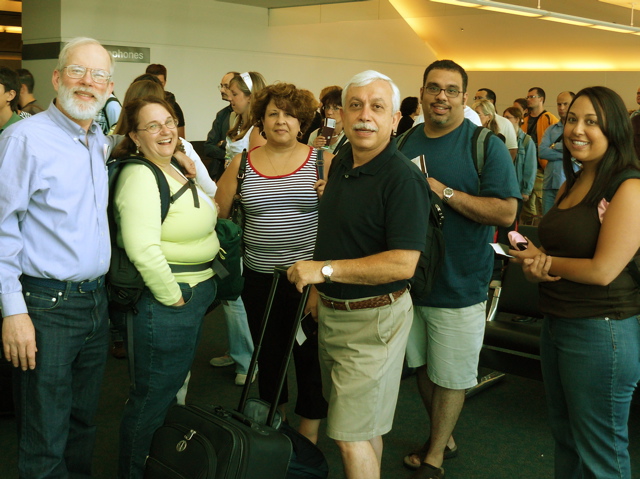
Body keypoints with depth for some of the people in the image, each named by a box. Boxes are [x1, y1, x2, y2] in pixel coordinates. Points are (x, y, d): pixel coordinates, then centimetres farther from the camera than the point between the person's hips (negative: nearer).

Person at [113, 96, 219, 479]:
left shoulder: (174, 170, 11)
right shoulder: (139, 177, -19)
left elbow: (210, 212, 25)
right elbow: (143, 249, -28)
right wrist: (173, 298, -21)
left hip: (196, 295, 10)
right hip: (165, 302, -10)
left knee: (174, 384, 23)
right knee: (153, 396, 4)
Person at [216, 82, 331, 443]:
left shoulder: (322, 161, -2)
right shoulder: (242, 165, 4)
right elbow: (217, 214, 10)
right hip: (260, 277, 3)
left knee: (309, 354, 5)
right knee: (268, 353, 17)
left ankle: (309, 433, 24)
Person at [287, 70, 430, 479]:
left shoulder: (403, 178, -21)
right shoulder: (341, 164, 6)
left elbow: (402, 263, -27)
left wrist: (326, 269, -25)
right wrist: (318, 287, 14)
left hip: (373, 318, -8)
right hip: (332, 312, 8)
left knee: (352, 436, -2)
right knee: (365, 424, 21)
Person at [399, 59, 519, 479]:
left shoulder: (487, 145, -10)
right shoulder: (404, 143, 6)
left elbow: (506, 212, -18)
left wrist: (445, 192, -22)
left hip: (458, 285, -5)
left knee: (450, 376, 7)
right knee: (422, 366, 18)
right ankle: (442, 437, 39)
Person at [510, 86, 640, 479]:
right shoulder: (571, 184, 10)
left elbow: (603, 270, -20)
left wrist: (544, 262, -6)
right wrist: (534, 262, -8)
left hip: (600, 331, -8)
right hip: (556, 324, 8)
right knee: (565, 438, 21)